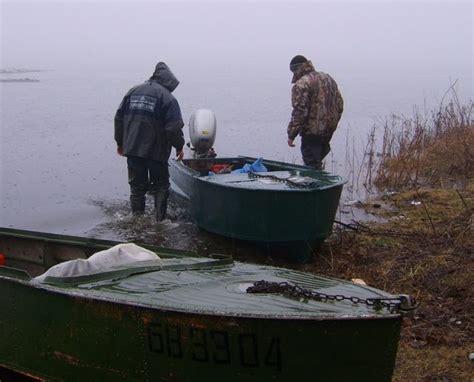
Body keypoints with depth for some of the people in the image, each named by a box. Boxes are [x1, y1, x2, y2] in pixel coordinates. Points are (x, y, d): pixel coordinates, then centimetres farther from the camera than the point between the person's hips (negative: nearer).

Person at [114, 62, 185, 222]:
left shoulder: (133, 91, 10)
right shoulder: (168, 98, -7)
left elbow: (119, 118, 12)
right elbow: (174, 127, -13)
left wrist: (120, 142, 19)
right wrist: (179, 146, 3)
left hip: (132, 149, 4)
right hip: (156, 151, -4)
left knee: (137, 186, 12)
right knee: (161, 186, 11)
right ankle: (160, 219, 7)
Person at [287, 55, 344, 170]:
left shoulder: (301, 84, -13)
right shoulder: (328, 78, 13)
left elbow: (299, 112, -19)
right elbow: (339, 103, 16)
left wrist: (291, 135, -13)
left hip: (312, 132, -8)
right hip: (329, 130, 8)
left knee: (313, 166, -1)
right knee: (317, 162, 21)